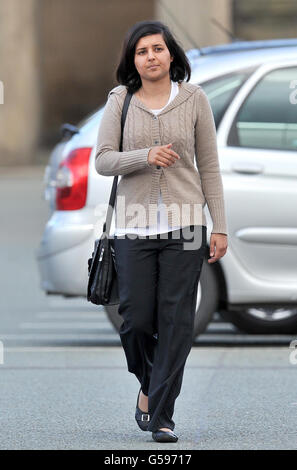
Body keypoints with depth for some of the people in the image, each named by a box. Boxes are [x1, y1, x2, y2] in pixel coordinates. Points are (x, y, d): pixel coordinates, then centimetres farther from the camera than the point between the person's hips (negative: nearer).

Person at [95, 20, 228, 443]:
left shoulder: (194, 99, 4)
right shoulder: (120, 101, 5)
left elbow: (209, 166, 7)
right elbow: (102, 160, 0)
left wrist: (220, 226, 3)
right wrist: (146, 157, -18)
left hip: (184, 224, 0)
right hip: (134, 227, 0)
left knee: (176, 322, -4)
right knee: (136, 320, -2)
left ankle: (162, 415, 2)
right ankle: (148, 384, 29)